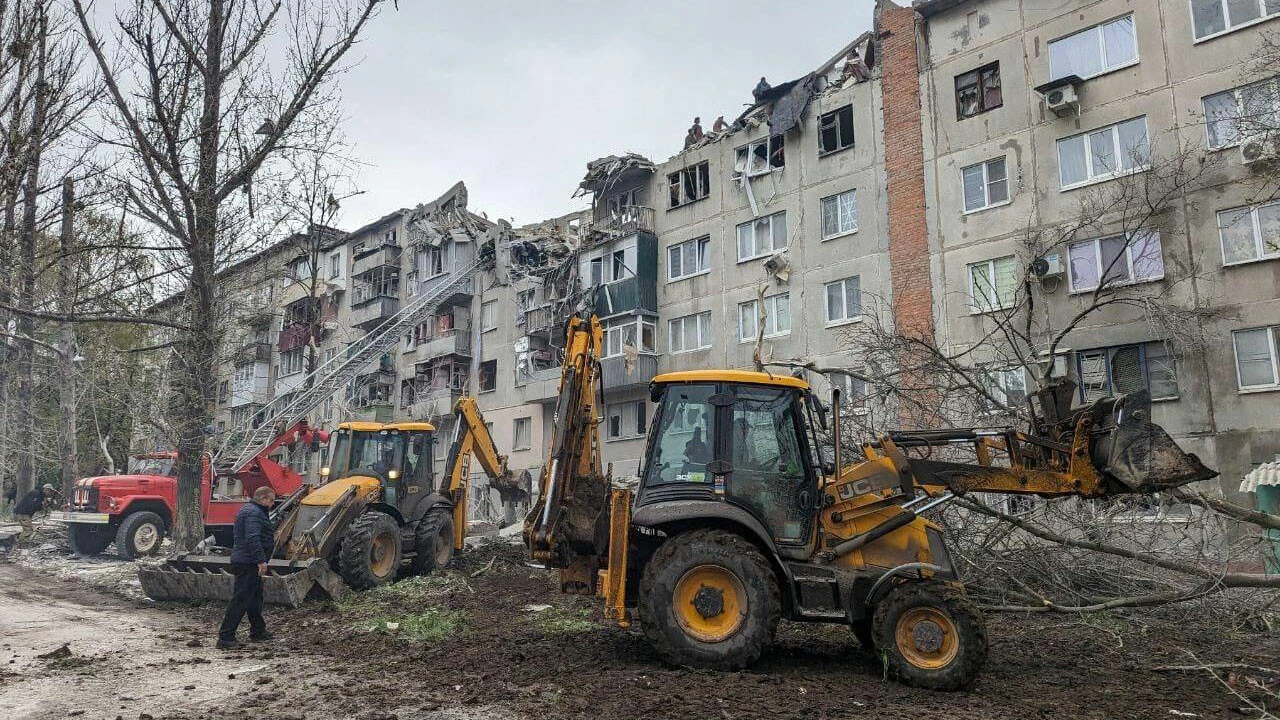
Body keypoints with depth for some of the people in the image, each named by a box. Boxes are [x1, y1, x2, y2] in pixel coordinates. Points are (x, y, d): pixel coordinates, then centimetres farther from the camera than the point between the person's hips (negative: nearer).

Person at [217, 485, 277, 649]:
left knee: (255, 597, 19)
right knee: (240, 599, -10)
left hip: (246, 562, 11)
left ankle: (258, 631, 29)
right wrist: (261, 560, -27)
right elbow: (253, 539, -27)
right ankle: (225, 637, -8)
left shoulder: (249, 510, 19)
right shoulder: (254, 513, -16)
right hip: (248, 563, -11)